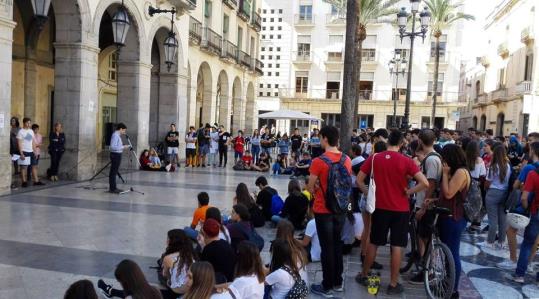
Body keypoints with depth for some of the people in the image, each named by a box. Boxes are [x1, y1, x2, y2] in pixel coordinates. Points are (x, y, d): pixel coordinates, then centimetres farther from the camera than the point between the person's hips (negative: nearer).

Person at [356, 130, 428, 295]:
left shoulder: (374, 158, -4)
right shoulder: (406, 161, -10)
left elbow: (359, 180, -2)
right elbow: (425, 183, -18)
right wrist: (408, 192, -7)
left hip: (380, 207, 2)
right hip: (400, 209, -2)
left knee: (373, 243, 16)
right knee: (397, 246, 6)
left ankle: (363, 275, 29)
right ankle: (393, 284, 13)